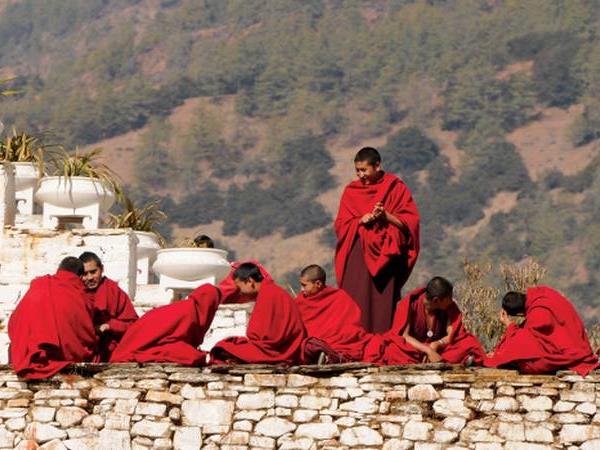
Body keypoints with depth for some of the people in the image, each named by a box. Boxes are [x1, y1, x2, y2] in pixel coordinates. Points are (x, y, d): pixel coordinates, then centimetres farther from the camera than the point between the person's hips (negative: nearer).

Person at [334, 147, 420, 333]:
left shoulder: (395, 187, 3)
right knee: (356, 302, -7)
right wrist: (361, 220, -12)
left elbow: (410, 222, -1)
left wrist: (386, 216, -17)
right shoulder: (351, 191, 10)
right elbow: (340, 225, 7)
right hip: (357, 255, 2)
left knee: (383, 302, -7)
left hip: (385, 255, -2)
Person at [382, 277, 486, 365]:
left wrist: (436, 345, -30)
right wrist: (428, 351, -33)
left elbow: (451, 336, -9)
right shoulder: (410, 305, -16)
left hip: (438, 349, 3)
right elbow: (404, 336, -21)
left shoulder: (450, 307, -6)